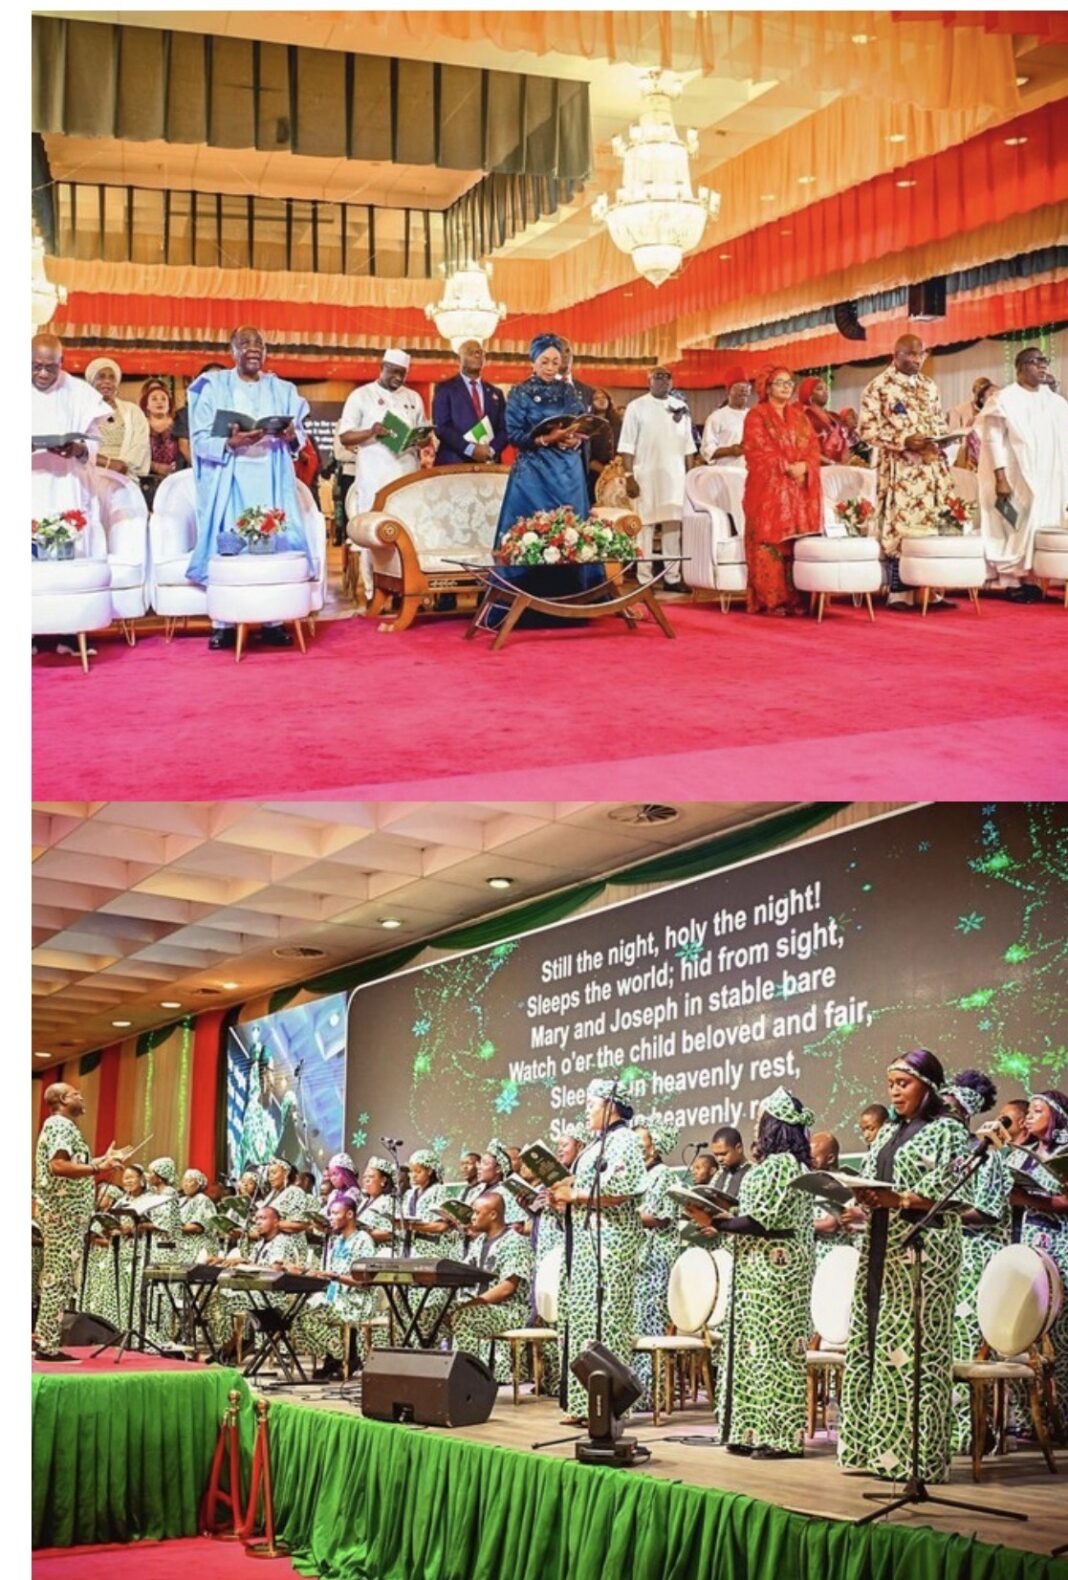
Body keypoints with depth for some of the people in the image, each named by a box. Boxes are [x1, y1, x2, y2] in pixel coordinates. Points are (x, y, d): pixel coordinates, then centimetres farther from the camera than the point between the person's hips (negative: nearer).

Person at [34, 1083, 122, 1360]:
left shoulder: (62, 1126, 19)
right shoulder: (60, 1125, -13)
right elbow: (59, 1166, -26)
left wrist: (102, 1160, 21)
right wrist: (97, 1168, -25)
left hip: (64, 1212, 11)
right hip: (63, 1213, -11)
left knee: (55, 1279, 14)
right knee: (59, 1280, -9)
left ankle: (44, 1341, 17)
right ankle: (47, 1347, -8)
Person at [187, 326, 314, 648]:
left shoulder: (282, 390, 13)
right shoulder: (214, 387, 3)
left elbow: (299, 437, 9)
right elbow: (200, 439, -5)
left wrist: (292, 437, -14)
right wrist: (230, 443, -22)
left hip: (271, 482, 3)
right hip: (229, 482, -2)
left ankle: (272, 621, 2)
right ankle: (224, 624, -3)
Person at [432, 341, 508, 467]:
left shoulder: (496, 393, 19)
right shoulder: (445, 388, 6)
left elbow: (503, 429, 13)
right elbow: (441, 427, -5)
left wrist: (492, 450, -9)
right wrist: (470, 449, -16)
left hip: (488, 463, 4)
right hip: (454, 463, -4)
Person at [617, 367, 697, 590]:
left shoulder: (680, 407, 11)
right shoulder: (637, 407, 1)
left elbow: (688, 445, 13)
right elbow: (627, 445, -3)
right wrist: (629, 477, -11)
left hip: (675, 475, 3)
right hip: (646, 475, -3)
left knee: (673, 525, 3)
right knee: (645, 525, -2)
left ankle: (673, 576, 8)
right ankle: (644, 578, 2)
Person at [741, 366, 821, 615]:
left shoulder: (799, 416, 19)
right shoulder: (756, 415, 1)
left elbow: (813, 446, 11)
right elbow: (757, 452, -9)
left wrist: (804, 466, -9)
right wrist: (787, 467, -16)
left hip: (799, 489, 5)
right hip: (769, 488, -5)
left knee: (796, 544, 1)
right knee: (770, 543, -8)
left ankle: (794, 598, 4)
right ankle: (770, 600, -7)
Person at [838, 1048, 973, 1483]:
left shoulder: (947, 1131, -3)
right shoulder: (888, 1132, 18)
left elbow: (950, 1192, -12)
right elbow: (869, 1179, 18)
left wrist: (899, 1199, -22)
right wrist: (864, 1197, -4)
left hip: (923, 1250, -7)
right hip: (881, 1249, 7)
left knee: (915, 1346, -7)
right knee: (872, 1342, 6)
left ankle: (915, 1452, -2)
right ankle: (877, 1446, 11)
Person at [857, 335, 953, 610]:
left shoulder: (929, 386, 15)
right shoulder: (879, 386, -3)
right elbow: (866, 427, -9)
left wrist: (939, 440, -2)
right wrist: (904, 441, -18)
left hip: (932, 467, 6)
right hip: (900, 469, -6)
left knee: (932, 525, 4)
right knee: (900, 527, -8)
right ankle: (899, 593, -4)